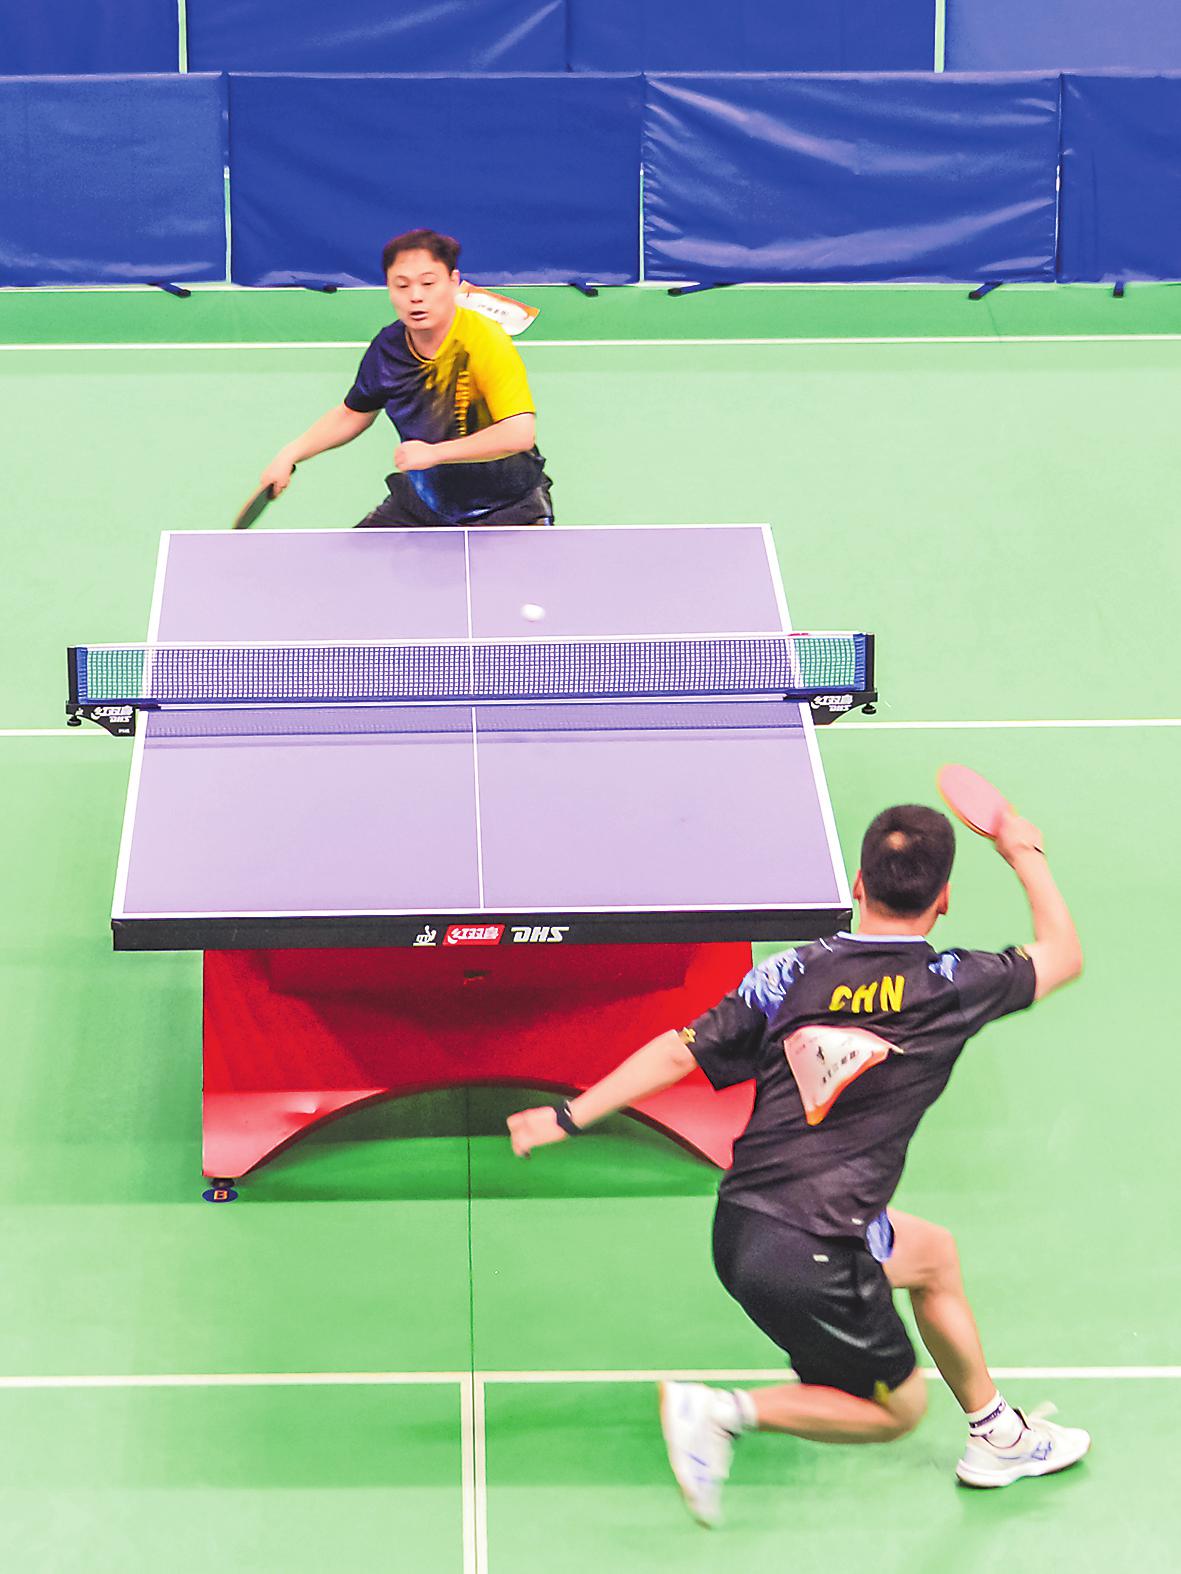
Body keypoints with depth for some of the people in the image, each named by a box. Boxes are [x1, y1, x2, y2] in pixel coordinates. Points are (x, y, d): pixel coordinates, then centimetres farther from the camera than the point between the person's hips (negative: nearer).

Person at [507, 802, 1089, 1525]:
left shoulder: (791, 974, 1)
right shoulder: (952, 986, -7)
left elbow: (679, 1052, -1)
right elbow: (1065, 953, 12)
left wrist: (570, 1117, 8)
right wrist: (1028, 856, 26)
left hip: (743, 1222, 6)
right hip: (814, 1259, -6)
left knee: (935, 1254, 29)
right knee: (898, 1408, 16)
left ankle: (998, 1436, 43)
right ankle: (725, 1409, -2)